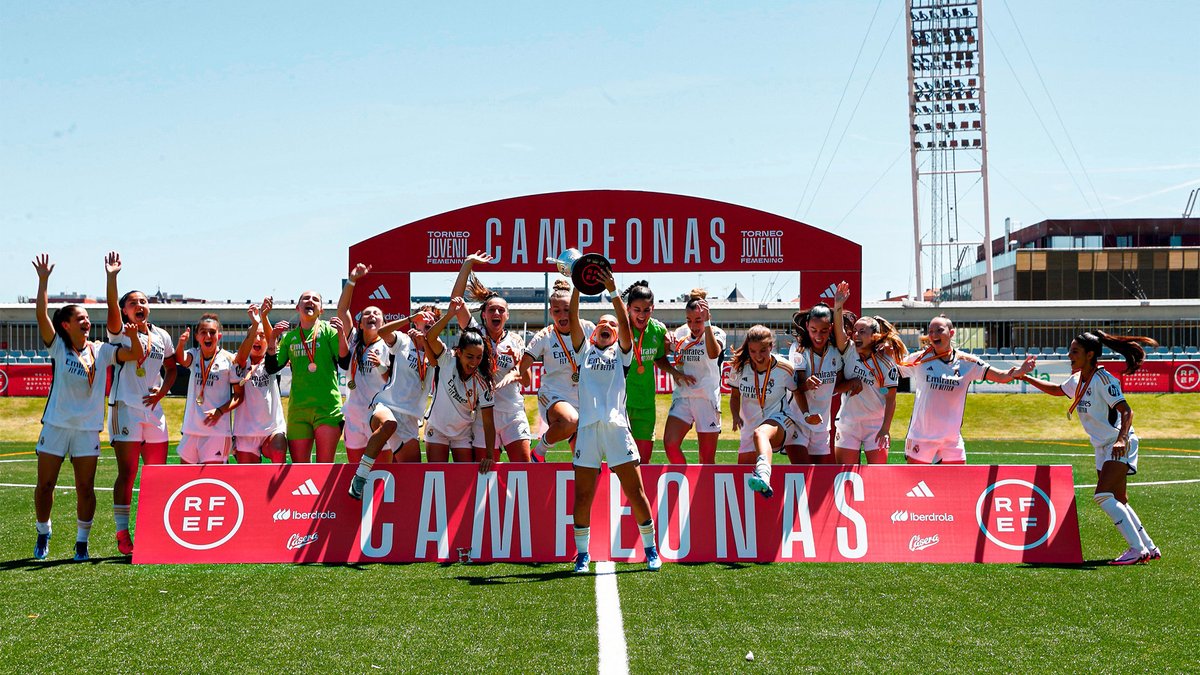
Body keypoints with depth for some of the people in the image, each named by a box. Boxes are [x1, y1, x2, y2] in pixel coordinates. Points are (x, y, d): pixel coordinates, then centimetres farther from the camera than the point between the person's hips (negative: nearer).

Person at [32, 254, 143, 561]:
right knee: (45, 484, 4)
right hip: (55, 425, -1)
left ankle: (82, 542, 13)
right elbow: (42, 314, -11)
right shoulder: (58, 347, 0)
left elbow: (136, 354, 2)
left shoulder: (101, 350, 6)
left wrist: (133, 336, -18)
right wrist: (43, 280, -18)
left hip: (88, 429, 1)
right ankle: (43, 535, 23)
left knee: (86, 489, 1)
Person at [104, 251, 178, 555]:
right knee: (127, 473, -5)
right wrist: (112, 276, -33)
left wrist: (161, 391, 2)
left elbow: (171, 369, 20)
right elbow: (111, 308, -20)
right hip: (125, 408, -4)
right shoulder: (119, 333, -1)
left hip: (154, 410, 4)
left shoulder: (161, 336, 11)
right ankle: (123, 535, 1)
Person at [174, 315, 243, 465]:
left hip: (218, 428, -4)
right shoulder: (194, 355, 5)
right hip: (191, 427, 4)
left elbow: (239, 395, 0)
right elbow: (181, 359, -20)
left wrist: (220, 411, -16)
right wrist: (181, 344, -42)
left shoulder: (229, 359, -3)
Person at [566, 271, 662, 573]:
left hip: (616, 427, -1)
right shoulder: (584, 351, 19)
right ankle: (582, 554, 10)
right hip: (587, 428, 1)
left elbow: (625, 324, 0)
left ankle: (651, 550, 9)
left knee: (635, 492, -2)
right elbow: (573, 321, 6)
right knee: (582, 496, -1)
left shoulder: (621, 354, 16)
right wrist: (578, 287, -2)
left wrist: (613, 291, -9)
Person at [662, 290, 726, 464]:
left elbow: (713, 354, -28)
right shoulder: (680, 333, 7)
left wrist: (707, 323, -33)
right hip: (682, 396, 3)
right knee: (670, 444, -14)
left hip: (707, 398, -3)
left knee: (707, 457, 1)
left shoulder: (716, 333, -5)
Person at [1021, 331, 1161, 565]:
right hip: (1103, 449, 9)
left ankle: (1138, 549, -17)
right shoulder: (1077, 380, 8)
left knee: (1103, 496, -21)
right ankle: (1149, 548, 23)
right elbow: (1056, 390, 29)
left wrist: (1121, 439, -38)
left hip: (1119, 447, -9)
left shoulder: (1103, 379, -17)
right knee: (1118, 502, 12)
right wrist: (1026, 378, 23)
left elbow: (1127, 411, -23)